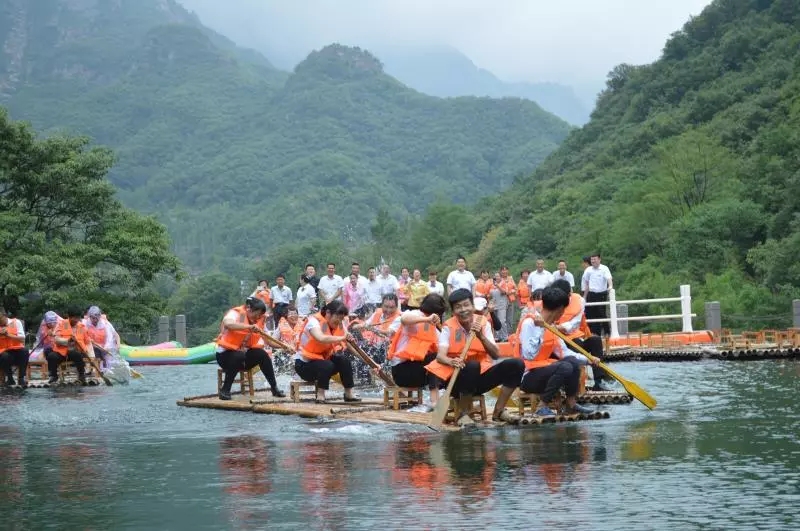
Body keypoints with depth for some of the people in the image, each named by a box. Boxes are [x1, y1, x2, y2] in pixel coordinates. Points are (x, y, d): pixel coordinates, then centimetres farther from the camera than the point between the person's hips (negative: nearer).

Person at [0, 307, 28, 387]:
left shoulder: (16, 322, 6)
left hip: (17, 349, 0)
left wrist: (8, 335, -15)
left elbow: (22, 338, -3)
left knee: (24, 351, -35)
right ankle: (10, 378, -9)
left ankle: (21, 378, -19)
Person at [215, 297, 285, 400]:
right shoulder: (235, 313, -16)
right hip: (226, 354, -5)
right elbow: (227, 324, -40)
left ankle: (274, 388, -11)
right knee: (238, 356, -36)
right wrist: (249, 326, -48)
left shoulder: (259, 318, 3)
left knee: (262, 354, -20)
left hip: (245, 353, 5)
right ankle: (225, 390, -24)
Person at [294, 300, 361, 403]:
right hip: (304, 364, -7)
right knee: (327, 365, -33)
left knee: (344, 360, -16)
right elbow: (321, 338, -43)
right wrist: (342, 338, -41)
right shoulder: (314, 321, -21)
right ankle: (320, 394, -17)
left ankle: (349, 393, -7)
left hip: (322, 359, 7)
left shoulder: (338, 325, 1)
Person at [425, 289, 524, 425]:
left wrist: (481, 336, -23)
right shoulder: (449, 326, -7)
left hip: (481, 374, 3)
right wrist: (452, 362, -44)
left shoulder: (483, 323, 0)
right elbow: (440, 356, -21)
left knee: (516, 364, -17)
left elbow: (496, 355, -8)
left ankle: (499, 410, -2)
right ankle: (464, 414, -18)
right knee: (472, 366, -37)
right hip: (458, 376, -3)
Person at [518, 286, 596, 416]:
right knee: (565, 367, -27)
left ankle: (571, 404, -1)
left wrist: (587, 359, 4)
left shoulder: (550, 326, 10)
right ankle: (542, 406, -18)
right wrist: (539, 329, -26)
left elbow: (563, 353, 11)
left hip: (544, 369, 8)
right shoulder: (529, 322, -16)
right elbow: (529, 355, -26)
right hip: (528, 376, -8)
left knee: (573, 362, -11)